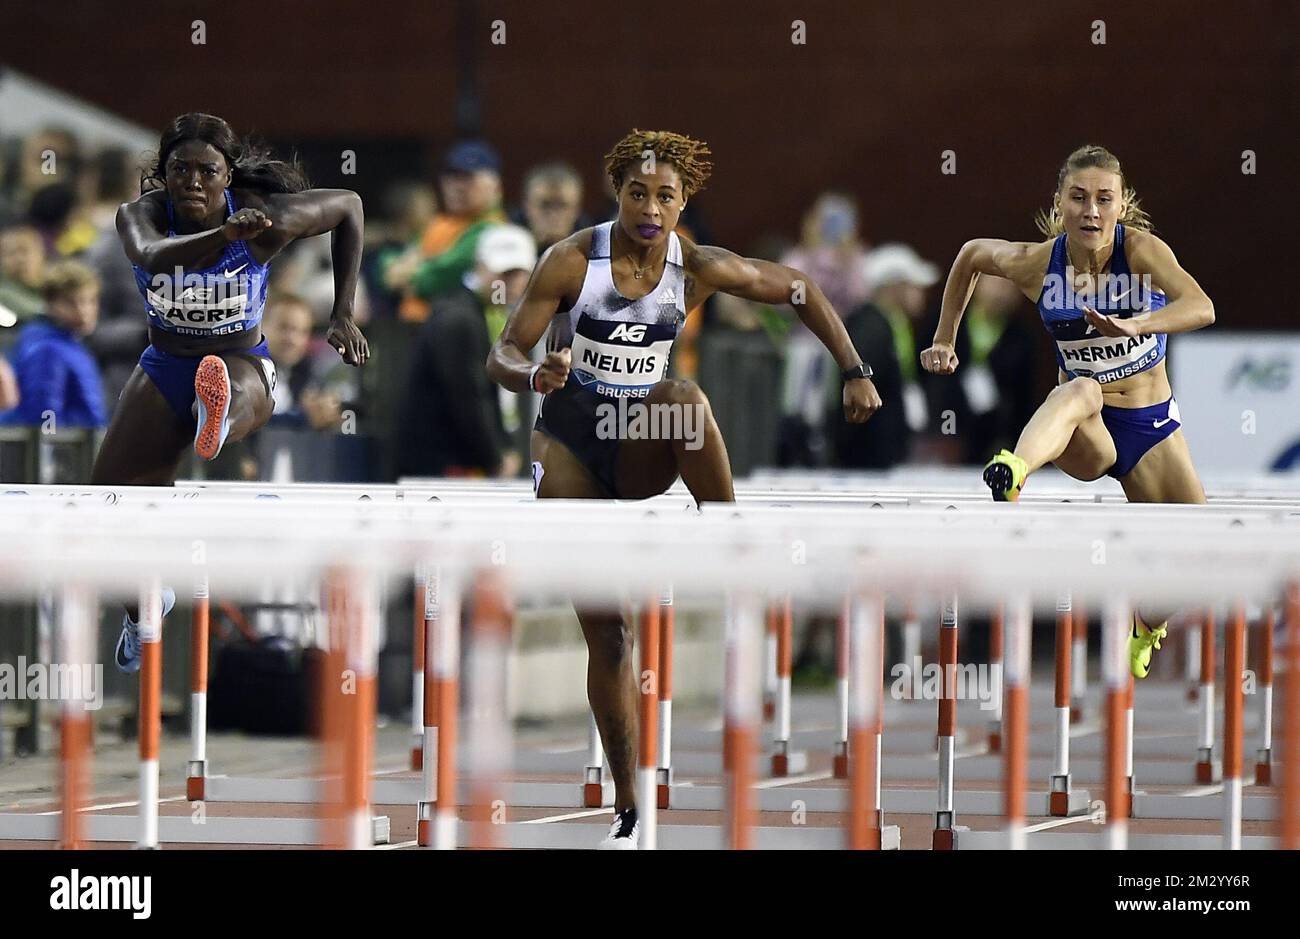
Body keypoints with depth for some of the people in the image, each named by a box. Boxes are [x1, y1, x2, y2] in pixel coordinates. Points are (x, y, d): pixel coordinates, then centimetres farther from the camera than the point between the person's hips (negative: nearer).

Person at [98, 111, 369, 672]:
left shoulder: (268, 217, -17)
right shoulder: (141, 214, -15)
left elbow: (348, 206, 2)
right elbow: (151, 254, -42)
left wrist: (343, 315, 0)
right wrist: (225, 236, -60)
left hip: (243, 365, -3)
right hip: (163, 369, 3)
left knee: (233, 391, -43)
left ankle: (216, 420, -83)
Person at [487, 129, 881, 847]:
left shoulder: (699, 269, -8)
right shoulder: (572, 261, -13)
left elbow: (800, 290, 5)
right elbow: (501, 356, -13)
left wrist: (855, 372, -1)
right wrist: (534, 376, -36)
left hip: (646, 447, 1)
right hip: (571, 446, -1)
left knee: (683, 397, -36)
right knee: (604, 632, -6)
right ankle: (628, 811, 1)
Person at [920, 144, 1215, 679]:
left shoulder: (1141, 250, -18)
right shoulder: (1035, 264, -12)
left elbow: (1201, 308, -36)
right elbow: (971, 256, 10)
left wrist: (1134, 325, -54)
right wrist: (944, 340, 13)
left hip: (1151, 425, 1)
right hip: (1084, 434, -1)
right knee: (1080, 391, -38)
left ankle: (1143, 629, 34)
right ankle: (1012, 476, -72)